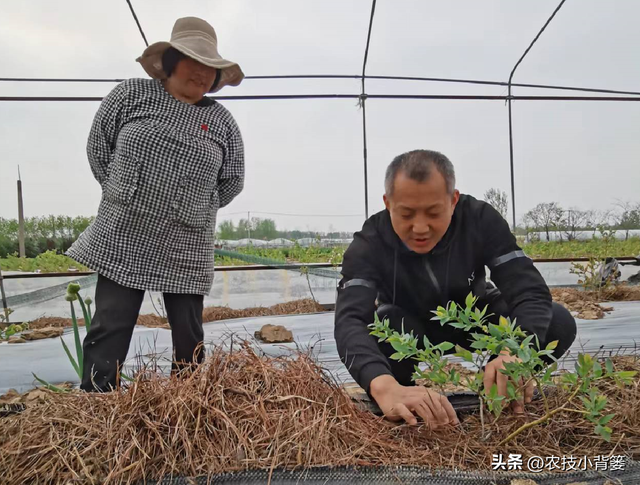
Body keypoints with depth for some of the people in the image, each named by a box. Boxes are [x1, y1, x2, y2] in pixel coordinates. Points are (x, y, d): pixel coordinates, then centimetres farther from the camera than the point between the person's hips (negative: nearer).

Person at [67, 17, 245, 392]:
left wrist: (194, 208, 7)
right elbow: (98, 148, 8)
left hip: (186, 249, 1)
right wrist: (123, 196, 5)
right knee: (110, 328, 2)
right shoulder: (131, 94, 3)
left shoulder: (222, 122, 4)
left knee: (189, 336, 8)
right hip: (123, 238, 0)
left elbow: (232, 182, 9)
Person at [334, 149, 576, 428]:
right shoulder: (369, 244, -30)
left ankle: (498, 389, 2)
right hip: (411, 329, -1)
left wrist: (517, 353, -56)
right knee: (373, 335, -36)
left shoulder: (481, 219, -25)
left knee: (559, 323, -23)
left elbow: (530, 291, -32)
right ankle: (409, 403, -5)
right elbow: (350, 321, -44)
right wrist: (386, 388, -66)